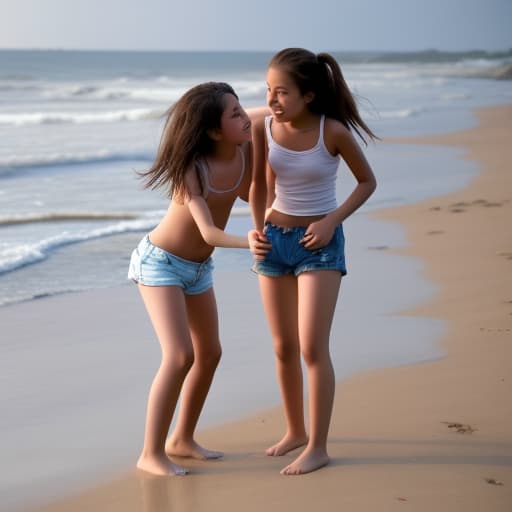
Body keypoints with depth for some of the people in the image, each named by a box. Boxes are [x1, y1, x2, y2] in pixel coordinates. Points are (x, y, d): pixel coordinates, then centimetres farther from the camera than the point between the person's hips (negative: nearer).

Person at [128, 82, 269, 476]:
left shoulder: (243, 152, -10)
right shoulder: (192, 169, -29)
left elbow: (245, 193, 10)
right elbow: (208, 232, -37)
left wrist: (255, 142, -2)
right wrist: (245, 243, -56)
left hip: (198, 267, 8)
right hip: (160, 262, -8)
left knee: (209, 354, 13)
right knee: (181, 356, -17)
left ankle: (182, 440, 29)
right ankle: (151, 454, -7)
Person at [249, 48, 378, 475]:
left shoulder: (333, 131, -17)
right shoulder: (263, 128, -7)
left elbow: (367, 182, -3)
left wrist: (332, 221, -13)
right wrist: (258, 230, 0)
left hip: (319, 242, -4)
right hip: (275, 238, 4)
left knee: (312, 346, -9)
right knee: (283, 347, 12)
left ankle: (318, 447, 0)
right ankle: (295, 431, 28)